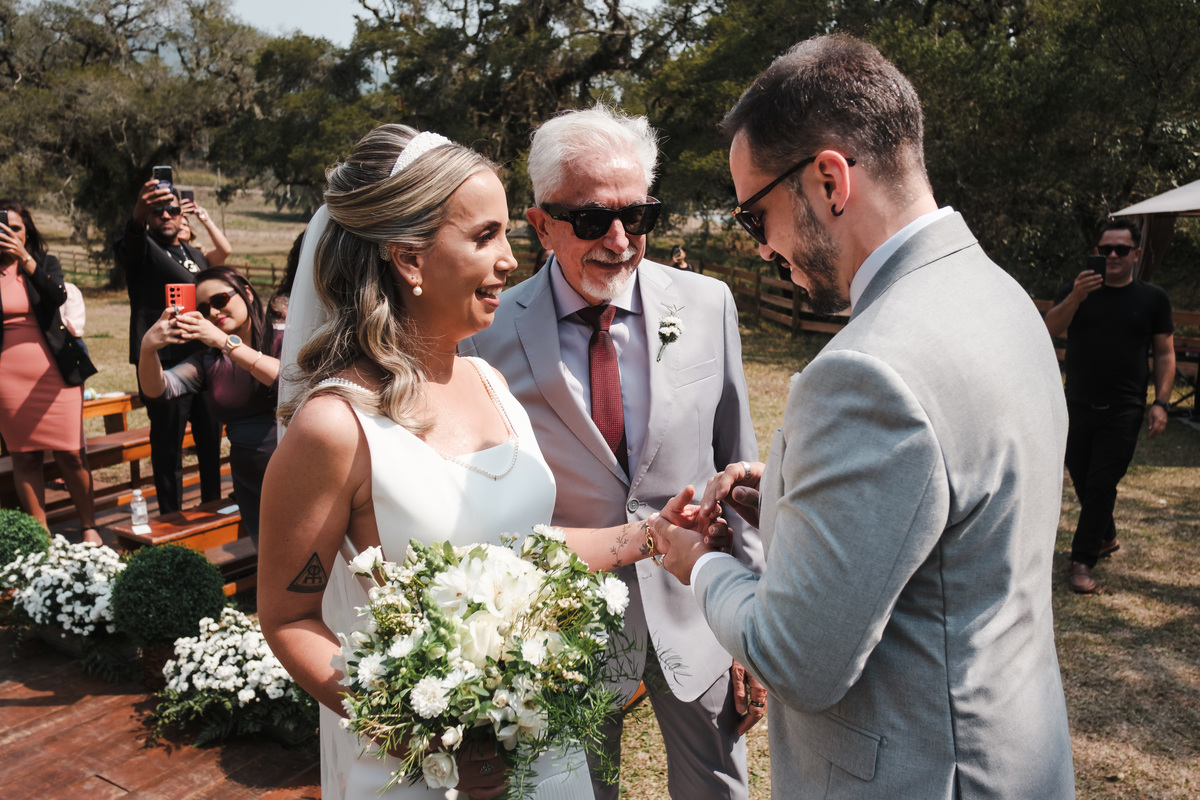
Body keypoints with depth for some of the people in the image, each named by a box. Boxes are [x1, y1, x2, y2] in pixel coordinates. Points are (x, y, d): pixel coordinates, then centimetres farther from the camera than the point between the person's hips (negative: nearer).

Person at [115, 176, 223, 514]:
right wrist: (137, 218, -50)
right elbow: (126, 246, -26)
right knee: (168, 450, 0)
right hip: (164, 365, -6)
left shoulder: (196, 255, 19)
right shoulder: (143, 249, -1)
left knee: (211, 442, 12)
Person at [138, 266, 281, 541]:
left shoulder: (281, 341, -3)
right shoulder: (208, 361, 10)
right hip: (250, 486, 4)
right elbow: (158, 390, -3)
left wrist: (225, 342, -27)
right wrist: (148, 348, -23)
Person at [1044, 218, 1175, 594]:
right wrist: (1075, 298, -28)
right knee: (1081, 479, 13)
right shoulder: (1076, 289, 4)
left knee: (1102, 484, -4)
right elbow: (1051, 329, -12)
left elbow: (1165, 354, 5)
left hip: (1123, 411, -2)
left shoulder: (1153, 299, 3)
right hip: (1078, 405, 2)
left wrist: (1161, 403, -5)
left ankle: (1083, 561, 4)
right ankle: (1106, 537, 37)